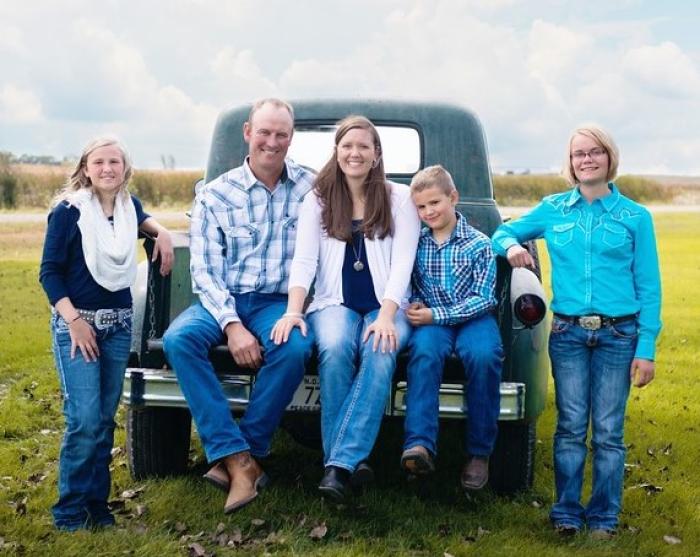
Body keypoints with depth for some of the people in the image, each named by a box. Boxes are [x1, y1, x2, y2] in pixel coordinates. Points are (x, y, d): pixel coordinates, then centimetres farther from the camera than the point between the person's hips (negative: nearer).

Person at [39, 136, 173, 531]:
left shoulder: (129, 204, 5)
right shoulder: (68, 210, -10)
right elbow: (49, 270, -9)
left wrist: (162, 232, 9)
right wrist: (74, 320, -16)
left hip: (119, 323, 5)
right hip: (76, 323, -5)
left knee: (106, 417, 9)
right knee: (84, 419, -13)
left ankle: (97, 504, 20)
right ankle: (70, 512, 2)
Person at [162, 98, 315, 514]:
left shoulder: (311, 187, 3)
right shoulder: (215, 196, 2)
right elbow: (205, 271, -3)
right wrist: (231, 324, -19)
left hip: (280, 301, -1)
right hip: (224, 300, 1)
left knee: (295, 348, -33)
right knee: (178, 338, -29)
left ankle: (243, 454, -16)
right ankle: (238, 458, -25)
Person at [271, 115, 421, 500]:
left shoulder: (399, 198, 7)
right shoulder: (318, 200, 11)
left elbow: (402, 264, -3)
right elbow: (304, 260, 0)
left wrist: (386, 316, -19)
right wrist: (293, 312, -18)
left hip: (387, 307, -1)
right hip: (336, 303, 1)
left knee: (380, 353, -35)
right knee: (335, 350, -34)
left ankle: (340, 463, -36)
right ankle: (352, 462, -27)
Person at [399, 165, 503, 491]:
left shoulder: (479, 244, -1)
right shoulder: (416, 243, 10)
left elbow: (483, 298, -6)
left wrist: (436, 315, -15)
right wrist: (414, 305, -4)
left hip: (473, 317, -2)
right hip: (431, 320, 2)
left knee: (484, 356, -34)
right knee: (424, 351, -33)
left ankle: (479, 453, -19)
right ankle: (420, 445, -42)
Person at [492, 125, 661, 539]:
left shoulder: (636, 217, 1)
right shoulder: (553, 209, 6)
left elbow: (649, 287, 1)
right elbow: (504, 232, 18)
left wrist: (646, 349, -5)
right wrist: (512, 246, -7)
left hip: (618, 335, -1)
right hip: (567, 333, 1)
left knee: (608, 431, 4)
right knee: (571, 427, 6)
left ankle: (603, 515, 18)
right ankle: (567, 512, 18)